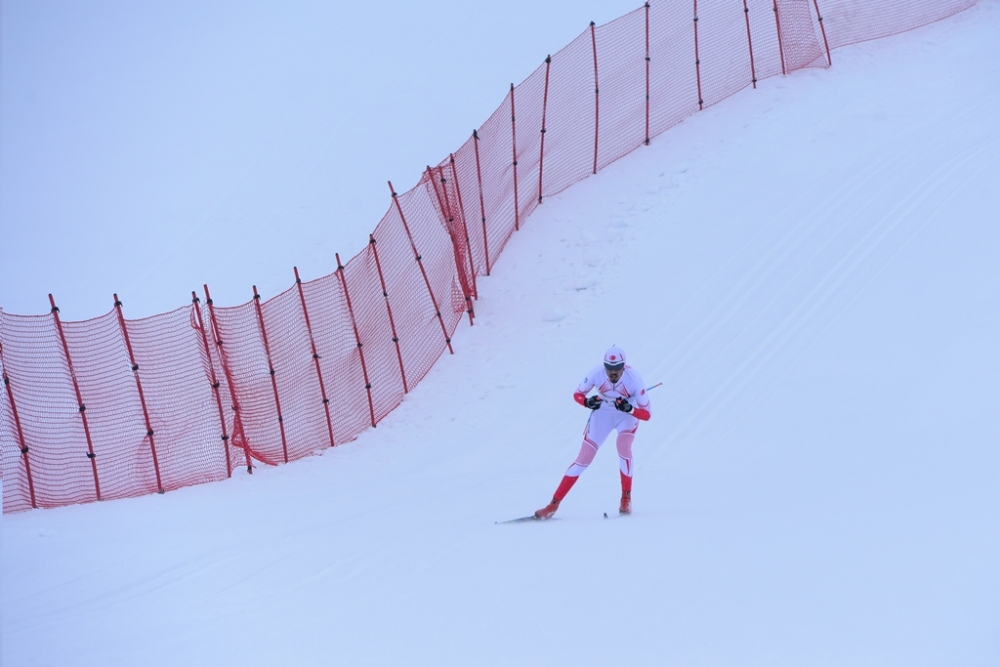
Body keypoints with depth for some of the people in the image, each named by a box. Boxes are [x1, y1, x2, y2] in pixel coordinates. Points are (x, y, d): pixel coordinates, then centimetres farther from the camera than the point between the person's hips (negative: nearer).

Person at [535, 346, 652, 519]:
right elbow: (578, 394, -10)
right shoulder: (597, 373, -27)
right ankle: (554, 504, -1)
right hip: (602, 415, 1)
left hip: (628, 416, -1)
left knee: (623, 446, -30)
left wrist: (629, 409, -44)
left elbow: (646, 414, -25)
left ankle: (626, 499, -12)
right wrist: (588, 402, -32)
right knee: (584, 458, -7)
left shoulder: (633, 379, -31)